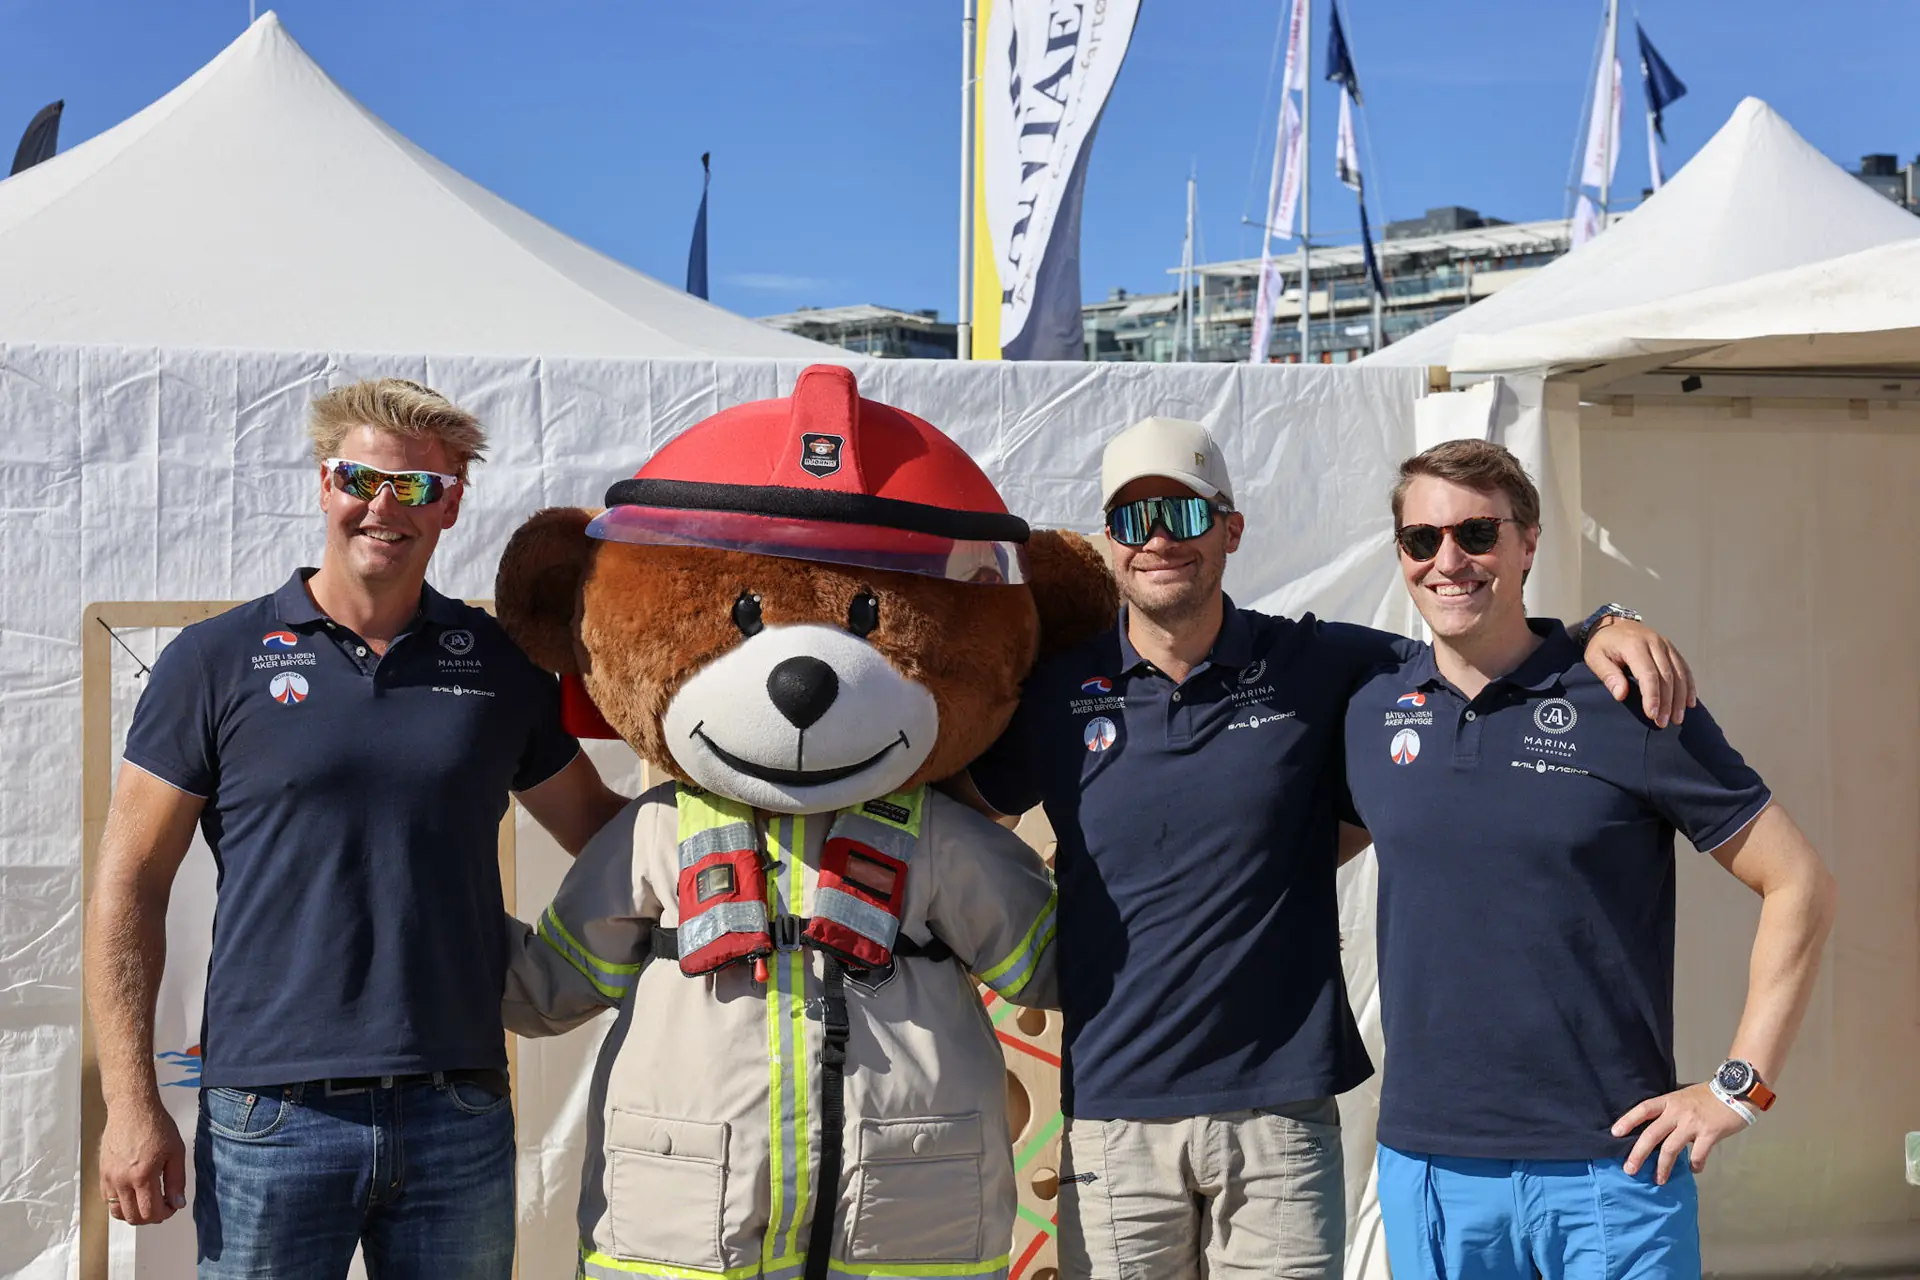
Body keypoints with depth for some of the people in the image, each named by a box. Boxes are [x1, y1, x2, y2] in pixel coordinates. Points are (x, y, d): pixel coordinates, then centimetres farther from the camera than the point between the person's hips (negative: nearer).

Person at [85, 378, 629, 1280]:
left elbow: (601, 829, 20)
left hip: (461, 1115, 2)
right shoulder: (217, 662, 2)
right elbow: (130, 885, 2)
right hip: (273, 1118, -2)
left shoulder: (501, 667, 9)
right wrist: (131, 1105, -4)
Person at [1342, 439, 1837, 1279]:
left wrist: (1740, 1086, -6)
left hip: (1609, 1165, -3)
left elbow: (1798, 886, -2)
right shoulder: (1372, 713, 7)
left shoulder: (1628, 703, -5)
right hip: (1425, 1164, 3)